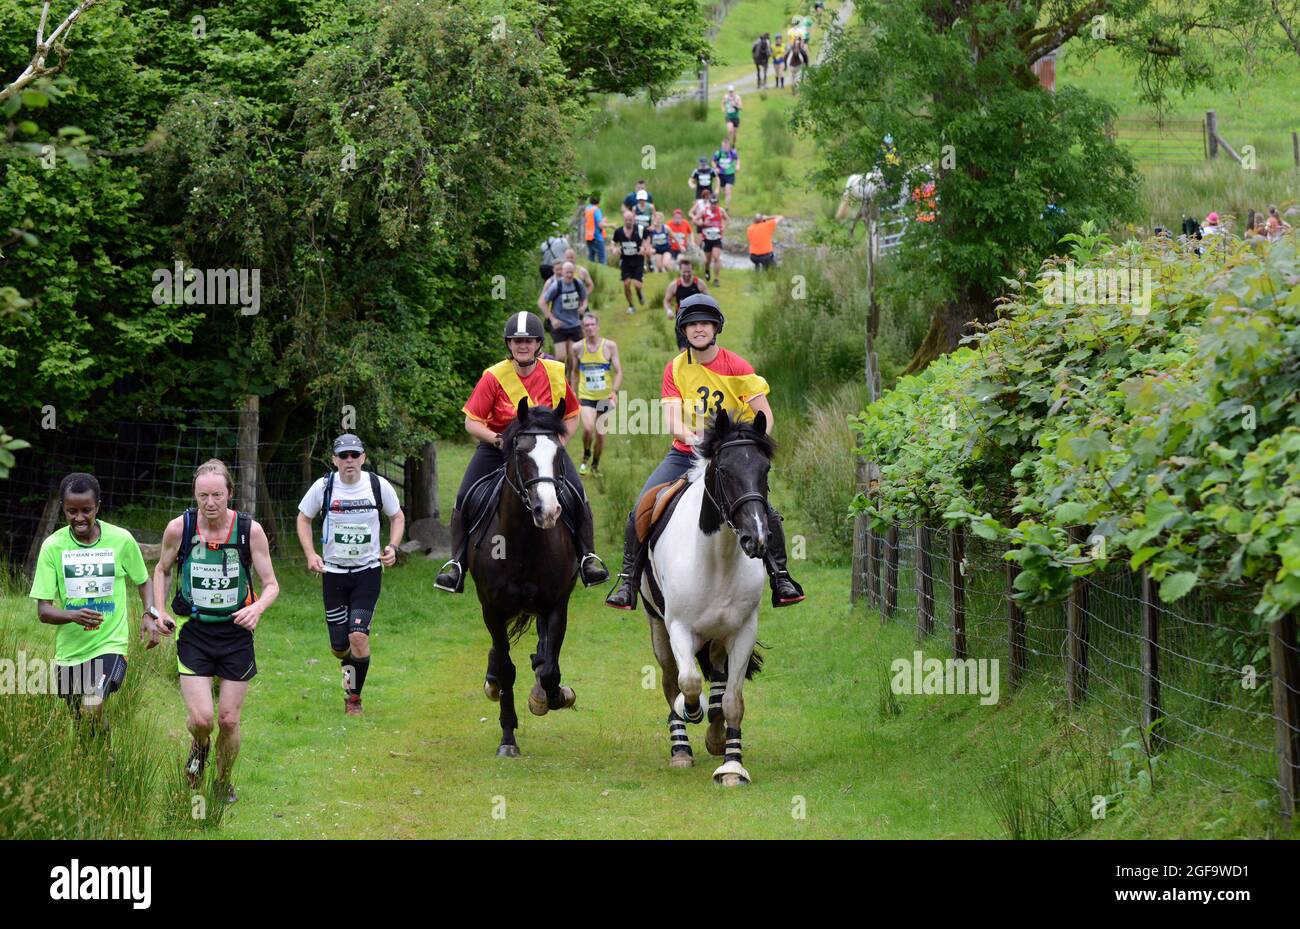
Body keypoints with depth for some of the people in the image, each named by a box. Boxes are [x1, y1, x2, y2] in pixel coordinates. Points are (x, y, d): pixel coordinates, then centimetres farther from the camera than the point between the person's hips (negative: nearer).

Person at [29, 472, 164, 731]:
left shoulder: (121, 540, -6)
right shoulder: (53, 546, -6)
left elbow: (143, 581, 13)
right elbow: (43, 611, -7)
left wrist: (149, 614, -7)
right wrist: (73, 616, -28)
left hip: (111, 644, -2)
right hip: (70, 649, 2)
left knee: (93, 708, -25)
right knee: (82, 720, 14)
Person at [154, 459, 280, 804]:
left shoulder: (250, 530, -10)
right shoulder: (179, 527, -9)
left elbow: (271, 584, -3)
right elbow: (162, 569, 11)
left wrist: (257, 607, -24)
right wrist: (160, 610, -2)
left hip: (236, 632, 0)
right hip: (193, 631, 0)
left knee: (229, 720, 4)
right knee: (201, 718, -12)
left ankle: (224, 782, 31)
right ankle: (199, 747, 26)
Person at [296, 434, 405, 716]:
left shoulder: (378, 485, -7)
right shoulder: (323, 486, -7)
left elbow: (397, 516, 11)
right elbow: (304, 518, 8)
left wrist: (392, 547, -6)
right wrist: (310, 554, -6)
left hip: (368, 570, -1)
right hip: (333, 572, 1)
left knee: (359, 635, -17)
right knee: (339, 646, 2)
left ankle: (354, 697, 4)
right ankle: (348, 663, 42)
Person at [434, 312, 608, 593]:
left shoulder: (555, 374, -8)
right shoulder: (494, 377, -16)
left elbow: (571, 415, 6)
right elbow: (472, 422, -13)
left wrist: (559, 443, -9)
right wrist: (496, 439, -30)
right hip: (498, 449, -1)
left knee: (576, 494, -18)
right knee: (465, 500, -12)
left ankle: (587, 557, -6)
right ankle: (456, 564, 0)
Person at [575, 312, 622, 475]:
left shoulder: (610, 346, -3)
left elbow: (619, 372, -2)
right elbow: (574, 373, 13)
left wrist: (615, 391, -16)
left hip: (605, 397, 0)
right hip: (586, 396, 0)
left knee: (600, 433, 5)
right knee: (588, 428, -21)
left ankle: (595, 464, 27)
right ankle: (586, 456, 5)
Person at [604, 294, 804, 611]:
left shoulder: (736, 366, -8)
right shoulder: (675, 369, -2)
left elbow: (764, 414, -10)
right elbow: (673, 420, -12)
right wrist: (692, 437, -34)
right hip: (686, 454, 2)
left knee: (765, 512, -20)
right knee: (640, 512, -10)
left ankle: (781, 578, -2)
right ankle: (628, 582, 2)